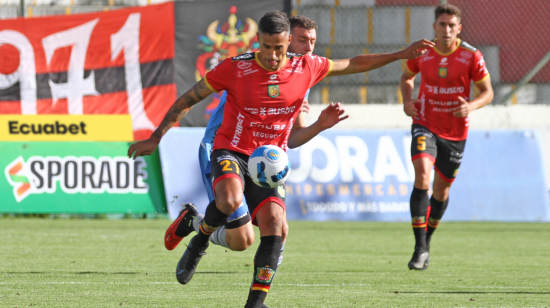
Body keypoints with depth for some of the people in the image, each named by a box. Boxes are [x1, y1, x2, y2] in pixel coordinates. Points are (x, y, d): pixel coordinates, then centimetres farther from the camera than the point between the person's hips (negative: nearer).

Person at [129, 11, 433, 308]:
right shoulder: (234, 68, -11)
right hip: (231, 152, -3)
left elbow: (354, 64, 14)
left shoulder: (306, 68, -2)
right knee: (230, 201, -34)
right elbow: (187, 100, -1)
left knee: (273, 222, -18)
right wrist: (155, 138, -3)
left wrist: (402, 54, 15)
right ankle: (199, 243, -2)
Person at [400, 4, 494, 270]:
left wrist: (471, 106, -24)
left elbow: (487, 92, -3)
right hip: (425, 125, -1)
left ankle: (427, 239, 38)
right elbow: (407, 77, 16)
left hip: (455, 132, 1)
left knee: (441, 189, 12)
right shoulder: (421, 53, -5)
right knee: (422, 176, -23)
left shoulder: (471, 56, -10)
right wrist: (407, 100, -4)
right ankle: (420, 248, -23)